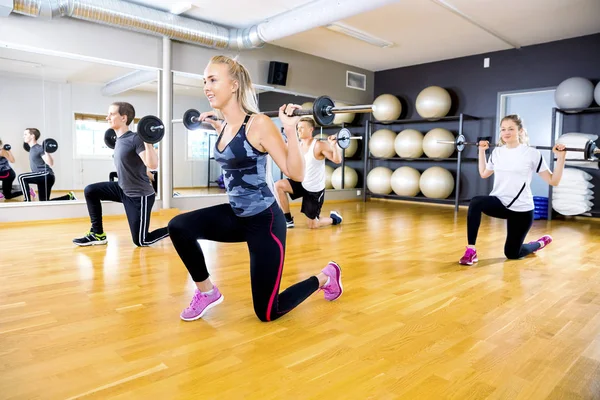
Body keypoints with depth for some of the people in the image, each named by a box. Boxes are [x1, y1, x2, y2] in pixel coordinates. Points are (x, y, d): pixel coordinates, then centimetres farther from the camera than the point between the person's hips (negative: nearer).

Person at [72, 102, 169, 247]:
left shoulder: (135, 139, -20)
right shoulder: (119, 139, 7)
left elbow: (152, 164, -32)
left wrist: (147, 141, -34)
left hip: (140, 195, -9)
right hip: (123, 189, 9)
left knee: (140, 241, -4)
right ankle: (97, 234, 12)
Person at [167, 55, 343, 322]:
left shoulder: (259, 124, -19)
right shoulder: (225, 126, 2)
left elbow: (296, 174, -20)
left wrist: (290, 131, -29)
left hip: (265, 221, -7)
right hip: (236, 215, 7)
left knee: (267, 313, 3)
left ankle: (325, 277, 28)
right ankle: (207, 292, 9)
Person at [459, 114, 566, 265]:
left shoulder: (532, 153, -9)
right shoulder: (497, 152, 4)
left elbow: (553, 181, -7)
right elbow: (483, 174, 21)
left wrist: (561, 158, -15)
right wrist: (482, 151, 18)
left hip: (521, 209, -3)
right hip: (499, 202, 3)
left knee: (512, 254, 6)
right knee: (476, 202, -33)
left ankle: (540, 242, 41)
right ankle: (471, 250, -25)